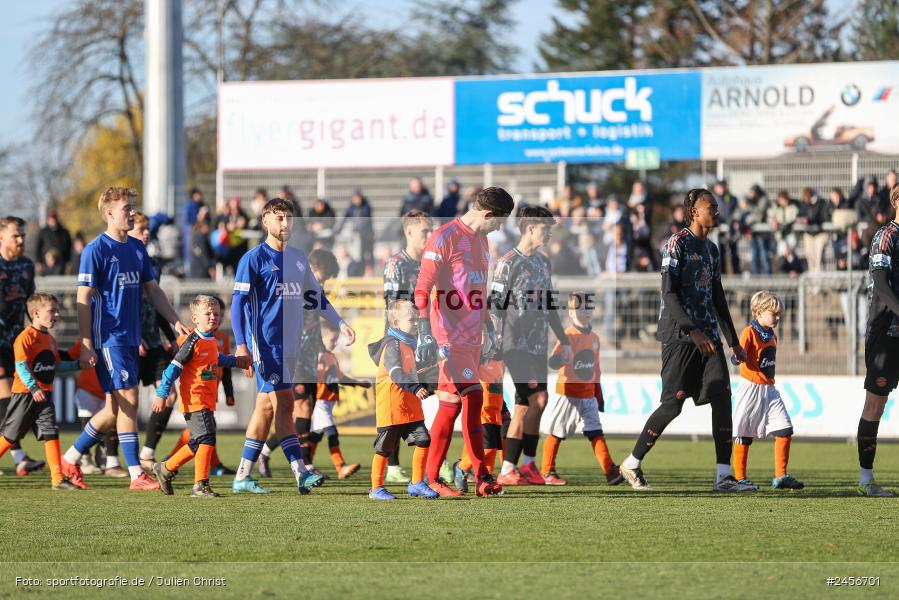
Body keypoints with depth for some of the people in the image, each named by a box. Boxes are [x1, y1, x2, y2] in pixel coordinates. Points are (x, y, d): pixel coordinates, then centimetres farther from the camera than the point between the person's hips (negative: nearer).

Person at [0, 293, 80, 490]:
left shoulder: (50, 339, 13)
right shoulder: (26, 337, -14)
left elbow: (57, 365, 21)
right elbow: (21, 366, -20)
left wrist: (79, 364, 13)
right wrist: (33, 387, -29)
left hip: (44, 394, 7)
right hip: (25, 394, -7)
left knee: (51, 434, -2)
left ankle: (57, 478, -4)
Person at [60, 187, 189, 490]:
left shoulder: (137, 249, 13)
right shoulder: (96, 250, -9)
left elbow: (153, 290, 20)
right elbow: (84, 299, -11)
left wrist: (176, 322, 11)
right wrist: (86, 346, -15)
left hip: (130, 338, 8)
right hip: (109, 338, -8)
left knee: (117, 407, 9)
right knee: (128, 400, -10)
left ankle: (70, 459, 21)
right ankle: (136, 475, -8)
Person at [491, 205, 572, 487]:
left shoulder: (543, 262, 16)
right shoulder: (509, 262, -8)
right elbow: (495, 305, -10)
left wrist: (564, 340, 21)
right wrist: (497, 341, -17)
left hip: (538, 346, 8)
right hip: (517, 344, -8)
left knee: (524, 406, 6)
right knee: (538, 399, -14)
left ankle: (509, 470, 9)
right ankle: (528, 463, -9)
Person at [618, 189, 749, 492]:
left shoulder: (711, 249, 19)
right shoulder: (677, 243, -6)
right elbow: (669, 293, -15)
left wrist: (734, 341, 21)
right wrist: (693, 331, -24)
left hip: (707, 336, 7)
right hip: (679, 336, -7)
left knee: (722, 397, -7)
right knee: (673, 404, -9)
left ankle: (724, 476, -9)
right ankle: (632, 464, 7)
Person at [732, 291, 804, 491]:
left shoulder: (772, 335, 14)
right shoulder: (749, 333, -11)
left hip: (769, 390, 7)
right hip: (751, 390, -7)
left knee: (785, 430, -2)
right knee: (743, 436, 1)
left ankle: (780, 477, 4)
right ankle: (740, 478, 9)